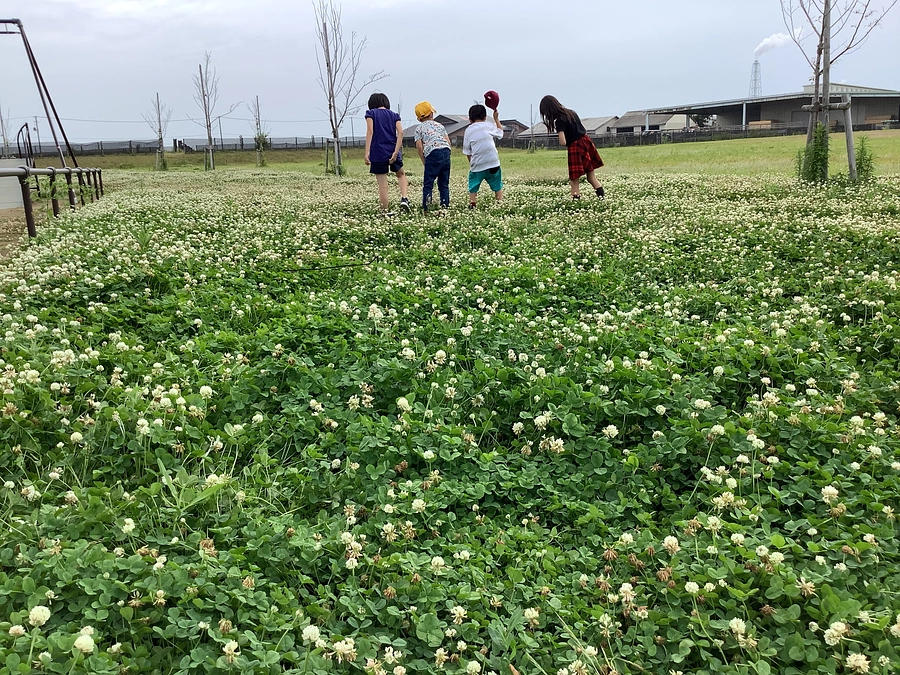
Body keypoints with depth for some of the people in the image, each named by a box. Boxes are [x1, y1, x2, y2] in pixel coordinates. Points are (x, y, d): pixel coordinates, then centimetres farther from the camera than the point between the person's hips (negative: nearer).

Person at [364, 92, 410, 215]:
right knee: (401, 174, 27)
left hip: (378, 153, -3)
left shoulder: (371, 113, 4)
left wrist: (367, 152, -15)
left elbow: (370, 132, -10)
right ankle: (404, 198, 7)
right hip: (393, 151, 3)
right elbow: (400, 132, -4)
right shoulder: (394, 115, 12)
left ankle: (386, 210, 7)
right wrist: (396, 152, -10)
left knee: (382, 184, 3)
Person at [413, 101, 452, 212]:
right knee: (444, 184, 12)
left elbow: (419, 146, 2)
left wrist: (424, 162, 8)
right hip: (446, 152, 4)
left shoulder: (419, 128, 11)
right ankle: (445, 205, 8)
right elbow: (448, 142, 13)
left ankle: (426, 207, -15)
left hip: (433, 154, -4)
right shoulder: (439, 125, 22)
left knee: (428, 183, -4)